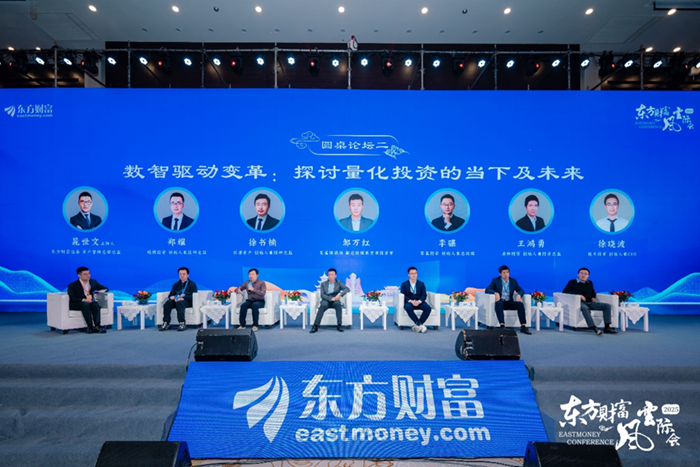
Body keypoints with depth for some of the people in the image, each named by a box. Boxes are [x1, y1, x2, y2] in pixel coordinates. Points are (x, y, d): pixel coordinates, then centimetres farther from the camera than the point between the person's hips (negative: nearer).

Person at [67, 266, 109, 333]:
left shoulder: (93, 282, 12)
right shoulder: (72, 285, 0)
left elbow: (106, 289, 18)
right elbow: (72, 298, -13)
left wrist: (100, 291, -7)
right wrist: (84, 300, -30)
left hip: (91, 302, 3)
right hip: (77, 304, -3)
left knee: (95, 304, -32)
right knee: (86, 304, -37)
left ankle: (97, 325, -42)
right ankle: (90, 326, -39)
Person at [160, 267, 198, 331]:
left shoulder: (192, 284, 6)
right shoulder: (176, 284, 22)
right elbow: (170, 295, 17)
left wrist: (183, 298, -22)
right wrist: (172, 297, -9)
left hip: (187, 302, -5)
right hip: (176, 301, 5)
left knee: (179, 303, -38)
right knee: (168, 302, -28)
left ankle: (182, 323, -42)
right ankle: (166, 323, -29)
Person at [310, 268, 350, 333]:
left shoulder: (338, 283, 10)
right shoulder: (323, 284, 10)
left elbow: (347, 289, -4)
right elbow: (322, 295, -3)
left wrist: (340, 294, -22)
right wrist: (331, 298, -19)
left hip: (335, 301, 0)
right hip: (326, 300, 0)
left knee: (338, 304, -36)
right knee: (323, 306, -35)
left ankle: (339, 325, -34)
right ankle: (315, 326, -38)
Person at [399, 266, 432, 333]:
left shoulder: (421, 284, 10)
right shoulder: (404, 284, 5)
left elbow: (424, 295, 1)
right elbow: (403, 295, -5)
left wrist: (419, 301, -20)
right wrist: (411, 301, -23)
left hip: (419, 302, 2)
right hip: (409, 302, -2)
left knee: (428, 308, -28)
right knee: (408, 307, -38)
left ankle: (417, 325, -23)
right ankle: (420, 325, -33)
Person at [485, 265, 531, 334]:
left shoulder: (513, 281, 12)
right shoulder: (495, 280, 2)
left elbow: (521, 290, 10)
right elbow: (487, 290, -7)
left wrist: (519, 295, -14)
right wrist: (495, 293, -28)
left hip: (509, 302, 3)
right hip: (500, 301, -3)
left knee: (520, 304, -27)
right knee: (498, 303, -38)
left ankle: (523, 327, -25)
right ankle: (502, 326, -44)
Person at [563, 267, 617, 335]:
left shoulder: (590, 283, 23)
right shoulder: (572, 282, 6)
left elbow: (593, 292, 39)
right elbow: (565, 291, -6)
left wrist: (593, 297, 13)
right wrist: (579, 295, -14)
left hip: (590, 303, 6)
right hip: (580, 302, -6)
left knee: (607, 305, -13)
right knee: (585, 308, -40)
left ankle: (607, 327, -18)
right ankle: (594, 328, -50)